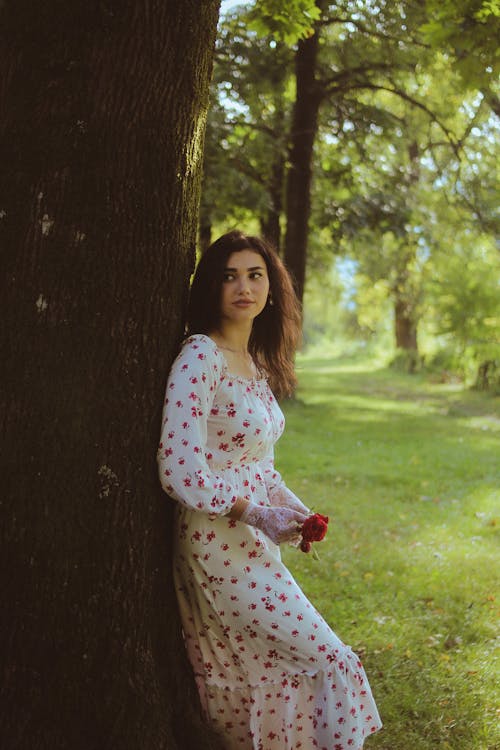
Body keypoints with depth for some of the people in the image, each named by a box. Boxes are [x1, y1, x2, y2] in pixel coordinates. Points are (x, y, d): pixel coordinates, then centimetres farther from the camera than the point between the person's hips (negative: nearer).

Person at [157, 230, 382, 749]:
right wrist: (260, 515, -17)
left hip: (252, 543, 8)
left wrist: (293, 510, 3)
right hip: (221, 545, -8)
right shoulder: (200, 358, -17)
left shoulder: (257, 363, 11)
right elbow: (180, 471, -24)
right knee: (330, 662, -3)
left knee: (269, 676, 15)